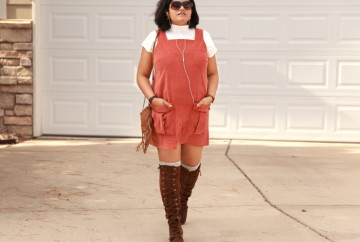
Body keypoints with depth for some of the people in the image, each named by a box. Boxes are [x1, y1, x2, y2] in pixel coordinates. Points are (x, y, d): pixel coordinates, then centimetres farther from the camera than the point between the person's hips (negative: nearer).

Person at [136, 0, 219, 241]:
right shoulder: (155, 38, 2)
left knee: (192, 164, 11)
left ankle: (182, 201, 45)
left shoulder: (203, 37, 5)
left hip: (196, 114, 2)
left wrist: (210, 96, -6)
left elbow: (213, 74, 13)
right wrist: (152, 98, -11)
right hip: (166, 114, -2)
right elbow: (142, 75, 6)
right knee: (169, 167, -4)